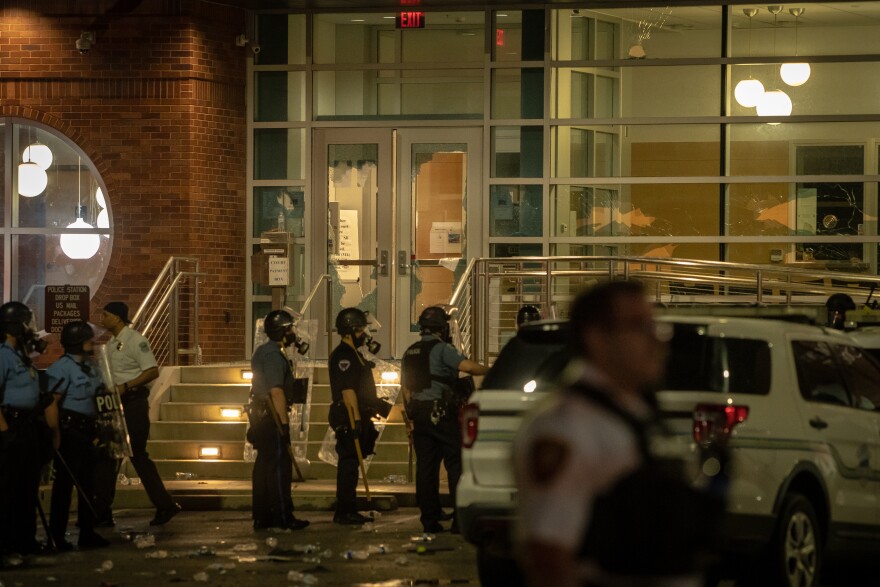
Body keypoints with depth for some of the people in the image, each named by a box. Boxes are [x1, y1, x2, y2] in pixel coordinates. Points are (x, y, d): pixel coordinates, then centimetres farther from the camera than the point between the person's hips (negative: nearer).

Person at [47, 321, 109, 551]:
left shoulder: (90, 367, 14)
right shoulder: (62, 367, -13)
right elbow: (52, 403, -17)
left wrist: (96, 432, 19)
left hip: (86, 430, 9)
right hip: (69, 430, -9)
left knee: (87, 482, 12)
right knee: (64, 483, -5)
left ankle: (87, 533, 20)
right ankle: (57, 536, 0)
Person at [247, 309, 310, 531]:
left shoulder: (261, 352, 17)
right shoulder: (274, 355, -15)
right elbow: (276, 391, -23)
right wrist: (284, 423, -23)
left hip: (259, 415, 10)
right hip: (273, 418, -10)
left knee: (264, 466, 10)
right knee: (279, 467, -8)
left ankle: (262, 517, 12)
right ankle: (283, 517, -8)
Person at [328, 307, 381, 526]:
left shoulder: (353, 354, 20)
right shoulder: (343, 356, -14)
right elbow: (347, 391, -21)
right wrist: (356, 419, -23)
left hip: (355, 418, 11)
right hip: (348, 418, -11)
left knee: (350, 464, 12)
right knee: (349, 464, -9)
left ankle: (348, 511, 16)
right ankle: (345, 512, -8)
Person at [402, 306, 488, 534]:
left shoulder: (410, 353, 15)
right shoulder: (442, 349, -9)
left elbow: (406, 389, 18)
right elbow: (467, 366, -23)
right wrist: (489, 370, -6)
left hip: (419, 415, 7)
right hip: (442, 414, -7)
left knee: (425, 468, 5)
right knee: (455, 463, -3)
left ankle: (429, 519, 4)